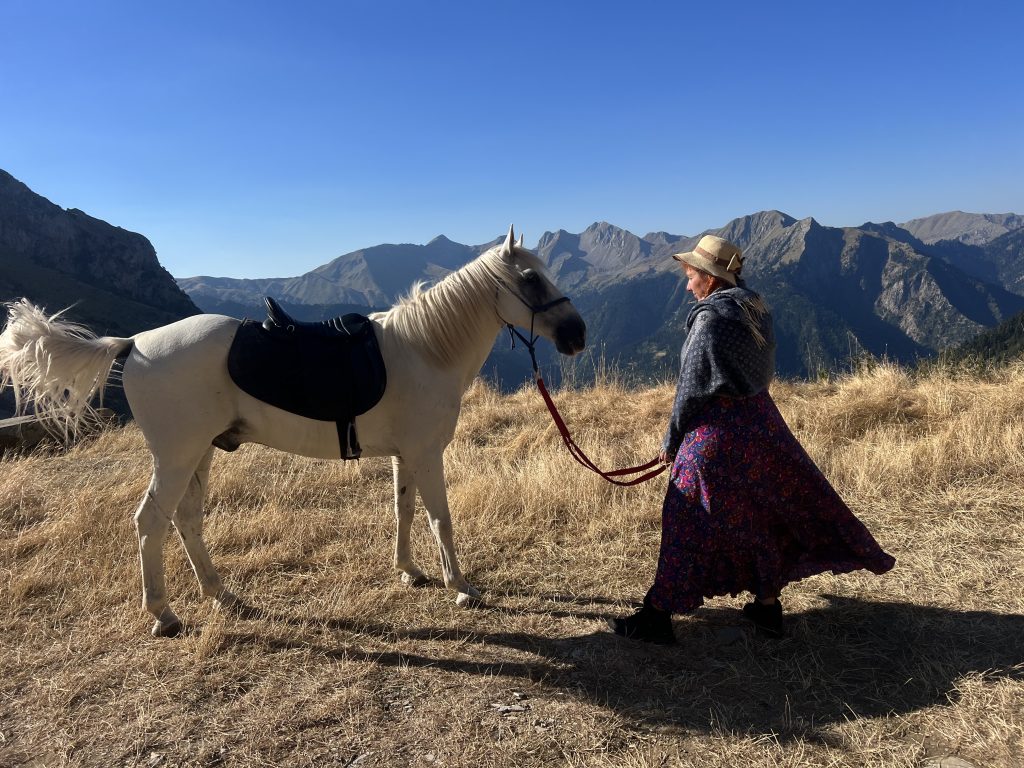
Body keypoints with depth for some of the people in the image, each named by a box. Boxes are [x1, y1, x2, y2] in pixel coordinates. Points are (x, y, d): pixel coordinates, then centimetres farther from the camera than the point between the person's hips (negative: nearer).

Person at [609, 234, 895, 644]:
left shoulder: (709, 319, -17)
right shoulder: (755, 309, 7)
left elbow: (691, 390, -15)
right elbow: (761, 373, 13)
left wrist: (671, 441, -3)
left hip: (717, 432, -8)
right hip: (761, 421, 8)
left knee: (688, 522, 0)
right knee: (762, 515, 18)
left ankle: (658, 614, 9)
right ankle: (767, 606, 30)